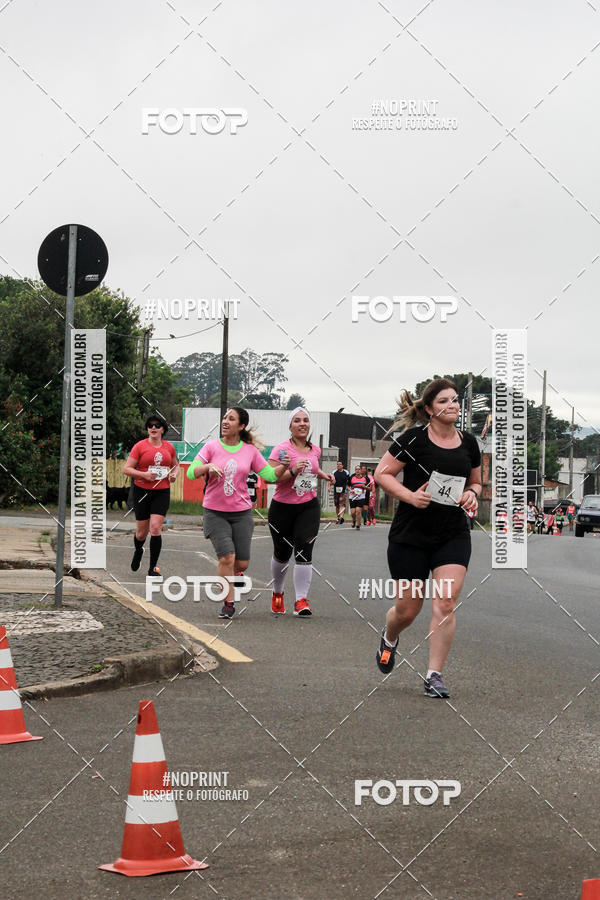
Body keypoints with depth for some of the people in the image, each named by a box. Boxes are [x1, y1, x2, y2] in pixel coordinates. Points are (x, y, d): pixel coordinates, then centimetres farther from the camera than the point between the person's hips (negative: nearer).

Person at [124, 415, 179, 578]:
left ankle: (153, 568, -1)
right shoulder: (140, 446, -4)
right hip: (142, 491, -1)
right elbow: (126, 469, -5)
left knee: (155, 528, -11)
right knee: (142, 532, 5)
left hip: (162, 492, 1)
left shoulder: (169, 447, 7)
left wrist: (174, 474, 2)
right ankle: (138, 550, 43)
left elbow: (175, 465, 24)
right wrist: (144, 474, -19)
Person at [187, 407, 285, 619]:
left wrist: (284, 466, -14)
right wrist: (209, 466, -25)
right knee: (227, 557, -16)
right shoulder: (212, 447, -1)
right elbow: (191, 472, -6)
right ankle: (229, 603, -3)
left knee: (242, 563, 1)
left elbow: (270, 475, 5)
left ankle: (232, 576, 36)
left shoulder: (250, 451, 4)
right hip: (215, 512, -2)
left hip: (242, 512, 2)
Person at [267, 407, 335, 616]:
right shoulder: (281, 449, -9)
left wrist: (324, 475, 10)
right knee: (282, 553, 9)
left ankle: (301, 600, -10)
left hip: (308, 507, 3)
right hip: (283, 507, -2)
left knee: (304, 551, -12)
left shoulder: (315, 450, 8)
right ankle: (277, 593, 33)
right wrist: (292, 471, -29)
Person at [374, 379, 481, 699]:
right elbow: (382, 474, -5)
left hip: (453, 536, 3)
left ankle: (434, 675, -1)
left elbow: (475, 481, 21)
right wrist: (409, 496, -19)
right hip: (411, 536, -3)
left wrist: (471, 493, -1)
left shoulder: (469, 443, 6)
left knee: (446, 603, -12)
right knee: (407, 609, 6)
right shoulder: (414, 439, -8)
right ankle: (389, 637, 43)